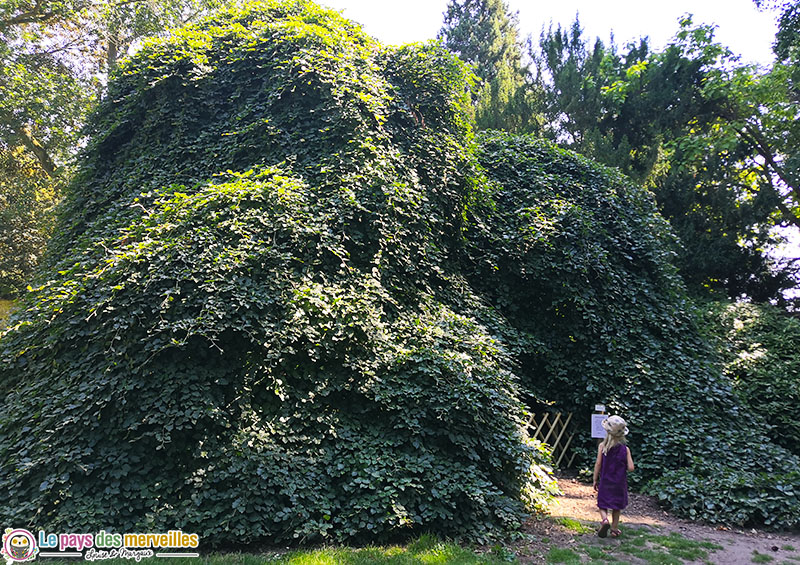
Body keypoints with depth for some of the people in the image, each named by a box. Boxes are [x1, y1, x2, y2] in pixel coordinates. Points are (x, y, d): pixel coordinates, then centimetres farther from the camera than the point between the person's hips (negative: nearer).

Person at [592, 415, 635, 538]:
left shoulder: (602, 446, -11)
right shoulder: (625, 449, -9)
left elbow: (598, 464, -10)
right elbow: (630, 468, -13)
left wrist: (595, 480, 0)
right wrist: (622, 465, 9)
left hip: (605, 481, -1)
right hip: (619, 482, 1)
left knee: (603, 504, 10)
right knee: (617, 507, 17)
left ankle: (605, 520, -16)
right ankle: (614, 529, 22)